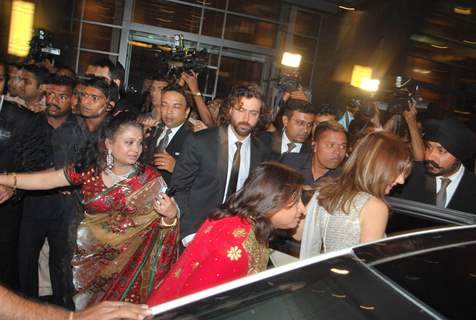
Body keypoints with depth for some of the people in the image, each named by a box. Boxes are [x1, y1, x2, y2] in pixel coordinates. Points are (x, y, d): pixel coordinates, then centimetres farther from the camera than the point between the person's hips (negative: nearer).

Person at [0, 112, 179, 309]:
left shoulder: (150, 179, -13)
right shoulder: (90, 170, -9)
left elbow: (163, 222, -11)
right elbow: (43, 180, -6)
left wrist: (171, 214, -33)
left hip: (128, 261, -2)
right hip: (90, 258, 2)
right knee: (87, 307, 18)